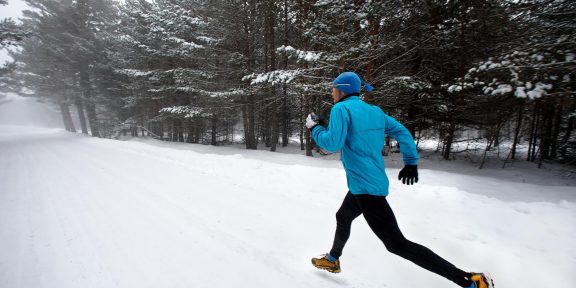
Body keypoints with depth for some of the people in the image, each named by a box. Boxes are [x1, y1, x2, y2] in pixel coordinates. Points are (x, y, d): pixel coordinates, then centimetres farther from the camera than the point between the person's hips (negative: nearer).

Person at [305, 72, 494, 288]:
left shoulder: (341, 109, -14)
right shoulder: (374, 110, 9)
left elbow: (332, 144, -22)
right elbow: (401, 132, 9)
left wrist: (314, 128, -4)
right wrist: (411, 163, 15)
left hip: (365, 187, -10)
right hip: (369, 183, 10)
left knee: (397, 244, -2)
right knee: (343, 218, 28)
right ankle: (333, 260, 49)